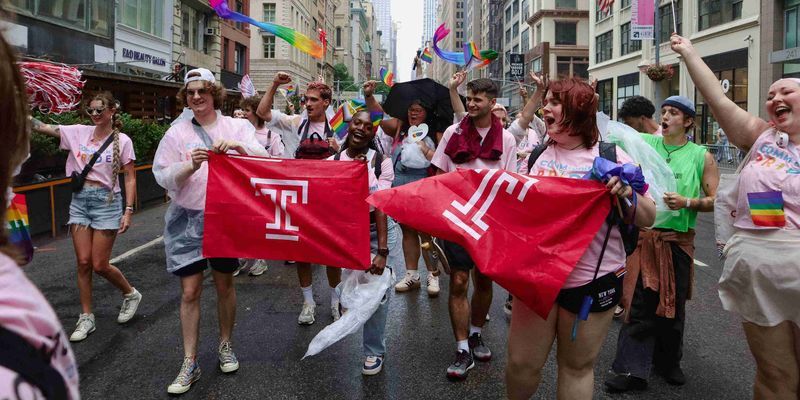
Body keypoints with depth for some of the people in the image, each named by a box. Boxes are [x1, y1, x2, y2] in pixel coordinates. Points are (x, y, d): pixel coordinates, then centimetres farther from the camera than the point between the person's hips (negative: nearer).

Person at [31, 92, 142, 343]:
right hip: (80, 200, 4)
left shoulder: (122, 141, -4)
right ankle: (86, 318, 16)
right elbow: (42, 127, 0)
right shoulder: (79, 132, 6)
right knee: (83, 263, 3)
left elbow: (130, 178, -4)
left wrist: (128, 211, -10)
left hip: (106, 201, -4)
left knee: (100, 265, -2)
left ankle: (131, 294, 25)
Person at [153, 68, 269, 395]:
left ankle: (225, 345, 32)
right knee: (190, 291, 1)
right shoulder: (177, 132, 2)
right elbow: (163, 177, -2)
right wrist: (191, 165, -20)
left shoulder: (237, 126, 2)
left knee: (225, 284, 13)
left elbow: (262, 159, -11)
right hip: (188, 219, 0)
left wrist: (237, 145, -29)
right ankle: (190, 363, 11)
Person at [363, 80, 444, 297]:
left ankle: (433, 275, 12)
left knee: (426, 232, -1)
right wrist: (369, 96, -4)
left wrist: (426, 150, -16)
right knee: (407, 231, 12)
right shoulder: (400, 127, 10)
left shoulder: (435, 133, 0)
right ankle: (412, 275, 23)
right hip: (400, 187, 4)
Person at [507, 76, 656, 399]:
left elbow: (647, 219, -3)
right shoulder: (537, 154, 5)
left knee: (577, 366, 12)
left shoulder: (610, 156, -5)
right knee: (521, 363, 8)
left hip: (592, 279, -3)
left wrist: (628, 193, -22)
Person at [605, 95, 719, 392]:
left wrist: (688, 203, -16)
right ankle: (632, 369, 6)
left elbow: (716, 200, 1)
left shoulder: (701, 156, 2)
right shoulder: (644, 143, 4)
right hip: (643, 236, 0)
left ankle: (668, 361, 33)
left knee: (674, 304, 13)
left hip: (679, 239, 1)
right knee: (639, 303, -1)